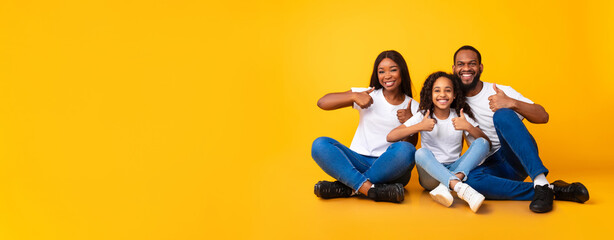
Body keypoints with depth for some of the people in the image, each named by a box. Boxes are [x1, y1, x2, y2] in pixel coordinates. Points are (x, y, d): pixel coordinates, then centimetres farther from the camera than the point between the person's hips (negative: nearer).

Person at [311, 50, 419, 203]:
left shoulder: (412, 107, 9)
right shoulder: (369, 95, 6)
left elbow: (412, 145, 7)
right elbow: (322, 102, -2)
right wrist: (354, 96, -16)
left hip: (389, 168, 0)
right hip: (358, 162, 1)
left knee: (405, 150, -34)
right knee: (320, 144, -23)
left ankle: (347, 188, -29)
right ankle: (370, 188, -38)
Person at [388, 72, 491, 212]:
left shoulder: (461, 117, 3)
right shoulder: (423, 116, -1)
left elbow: (487, 143, -4)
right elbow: (390, 137, -10)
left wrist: (468, 127, -20)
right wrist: (419, 127, -20)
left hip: (454, 170, 2)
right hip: (431, 172, -2)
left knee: (482, 143, -18)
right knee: (421, 153, -32)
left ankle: (445, 187, -36)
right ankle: (461, 188, -46)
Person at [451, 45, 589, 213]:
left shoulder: (501, 92, -2)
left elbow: (543, 117, -10)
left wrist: (512, 103, -26)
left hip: (519, 157, -2)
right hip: (492, 165, 2)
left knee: (502, 115, -31)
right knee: (469, 179, -36)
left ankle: (541, 182, -42)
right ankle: (553, 190, -32)